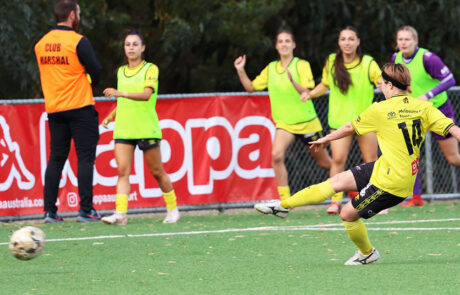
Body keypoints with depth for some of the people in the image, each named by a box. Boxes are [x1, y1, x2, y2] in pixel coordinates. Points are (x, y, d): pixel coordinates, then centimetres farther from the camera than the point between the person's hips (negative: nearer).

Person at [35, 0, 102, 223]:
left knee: (56, 159, 9)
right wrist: (88, 81, 12)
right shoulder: (78, 41, -12)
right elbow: (96, 73, -11)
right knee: (85, 157, -2)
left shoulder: (41, 44, 7)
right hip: (80, 107, -5)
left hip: (53, 110, 5)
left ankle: (49, 211, 5)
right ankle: (86, 210, -6)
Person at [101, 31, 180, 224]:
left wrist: (121, 93, -29)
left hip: (146, 129, -4)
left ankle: (172, 209, 20)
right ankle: (120, 214, -19)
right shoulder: (121, 72, 16)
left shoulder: (150, 69, -2)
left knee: (157, 172, 4)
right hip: (123, 129, 4)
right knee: (122, 170, -11)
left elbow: (146, 94, -19)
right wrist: (110, 117, 13)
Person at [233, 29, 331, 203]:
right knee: (276, 155, -24)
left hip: (307, 122, -3)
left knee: (324, 163, 8)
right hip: (284, 123, 3)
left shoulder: (301, 65, -7)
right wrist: (241, 71, -3)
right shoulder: (271, 68, 7)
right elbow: (251, 87, 13)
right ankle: (285, 201, -21)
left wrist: (293, 81, -36)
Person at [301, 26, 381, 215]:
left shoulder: (368, 64, -8)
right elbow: (325, 84, 15)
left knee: (371, 161, 4)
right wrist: (310, 94, 0)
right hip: (339, 120, 1)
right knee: (338, 158, -13)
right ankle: (336, 201, -9)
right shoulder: (331, 62, 0)